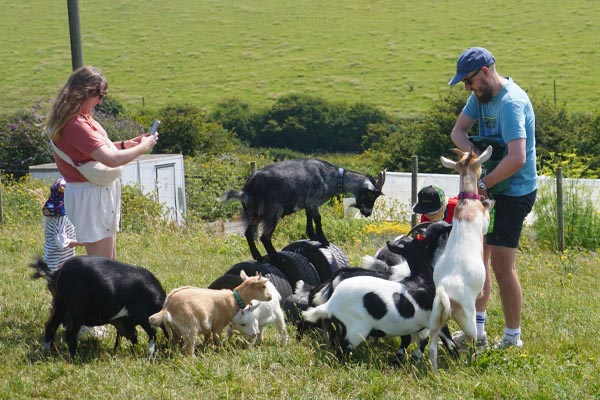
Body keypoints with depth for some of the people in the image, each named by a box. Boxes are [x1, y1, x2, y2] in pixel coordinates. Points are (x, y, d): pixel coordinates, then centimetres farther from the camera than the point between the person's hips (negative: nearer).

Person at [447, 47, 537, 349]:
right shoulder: (481, 95, 5)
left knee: (501, 266, -7)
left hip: (514, 192, -10)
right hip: (490, 188, 10)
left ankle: (513, 338, 5)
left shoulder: (511, 103, -25)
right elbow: (458, 131, 5)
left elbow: (517, 158, -34)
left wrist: (482, 184, -26)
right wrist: (473, 151, -16)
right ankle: (476, 330, 22)